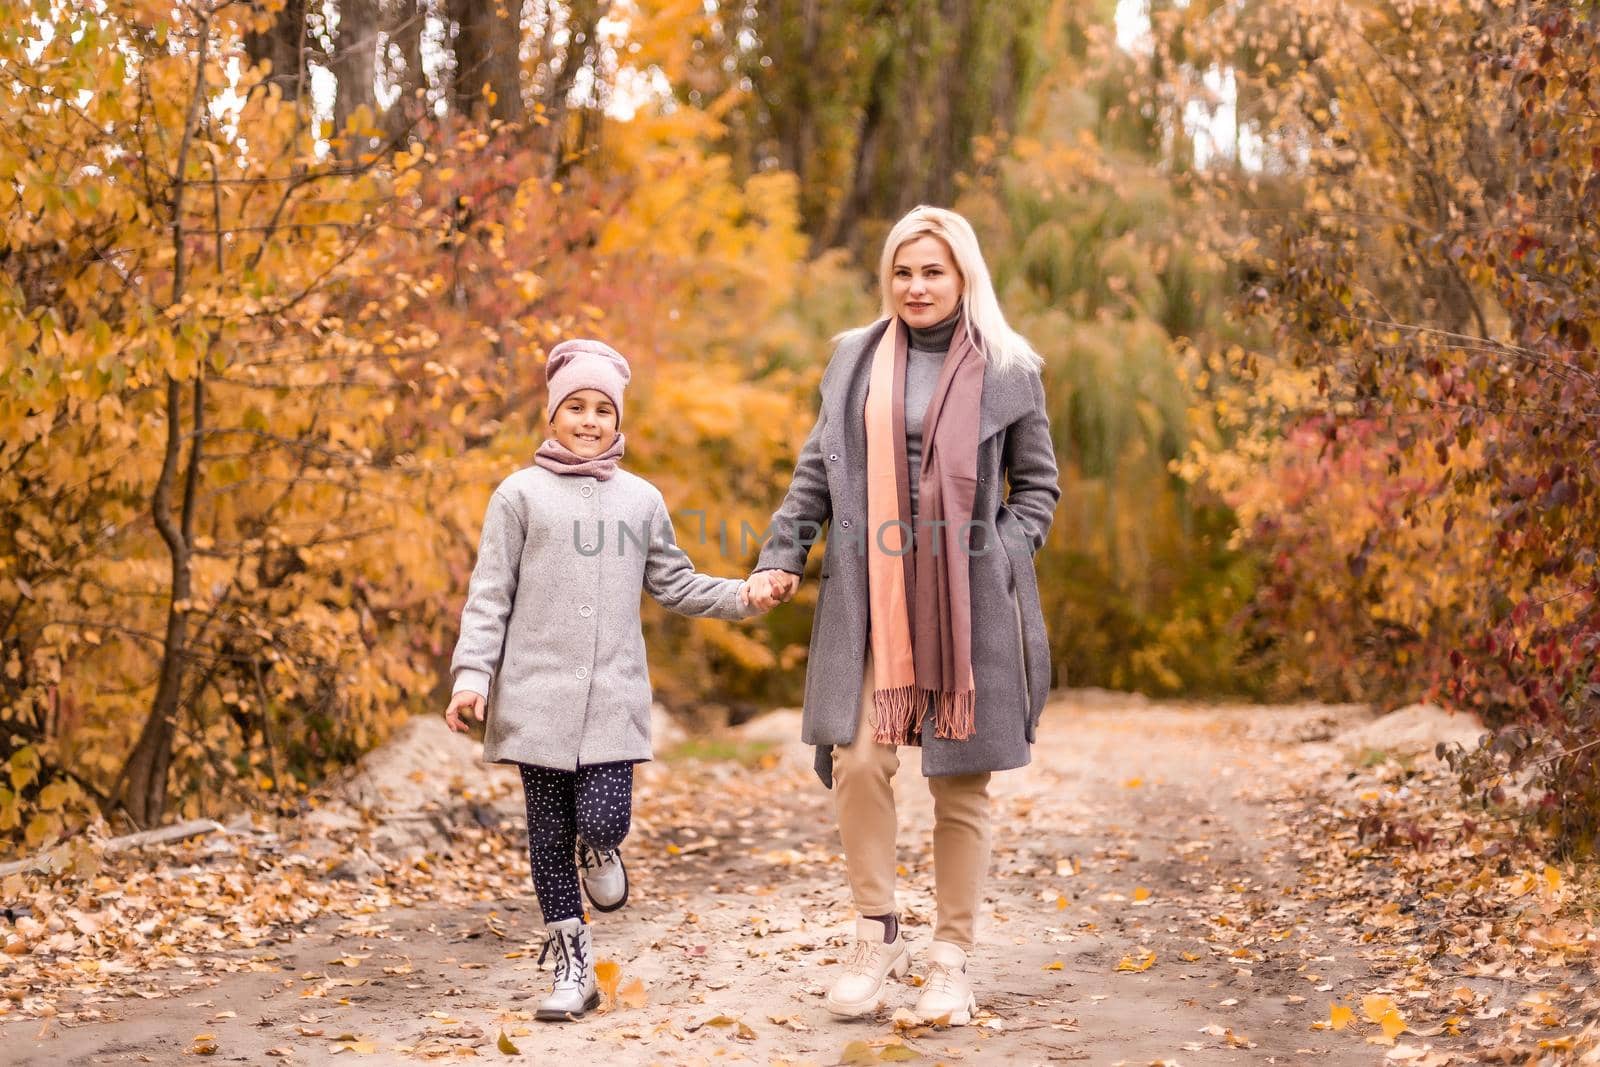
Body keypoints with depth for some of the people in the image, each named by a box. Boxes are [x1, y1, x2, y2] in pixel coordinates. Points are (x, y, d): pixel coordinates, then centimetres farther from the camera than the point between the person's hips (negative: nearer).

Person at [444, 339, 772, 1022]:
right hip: (538, 695, -1)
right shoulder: (521, 495, 3)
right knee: (549, 833, 4)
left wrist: (743, 597, 4)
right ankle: (573, 968, 16)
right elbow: (490, 595, 1)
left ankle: (599, 849, 25)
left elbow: (674, 586, 17)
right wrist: (472, 673, -8)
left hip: (614, 698, 1)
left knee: (603, 820, -13)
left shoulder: (641, 499, 11)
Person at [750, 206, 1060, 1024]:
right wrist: (783, 553, 3)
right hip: (870, 598, 1)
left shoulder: (1007, 369, 3)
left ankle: (952, 961, 14)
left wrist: (1003, 557, -7)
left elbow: (1038, 487, 8)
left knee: (962, 779, 3)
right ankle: (877, 933, 8)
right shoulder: (854, 357, 9)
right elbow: (816, 472, 14)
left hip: (967, 602, -1)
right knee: (857, 757, -11)